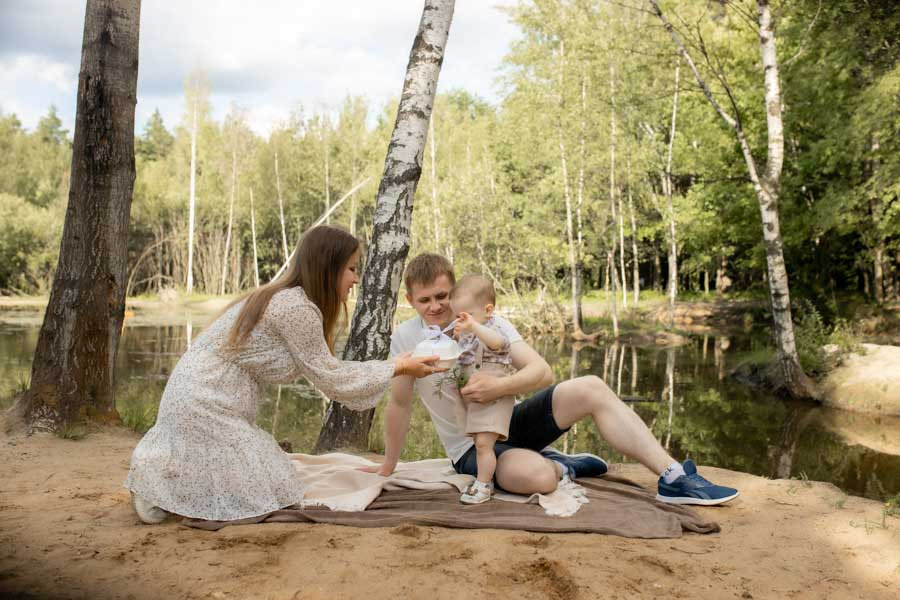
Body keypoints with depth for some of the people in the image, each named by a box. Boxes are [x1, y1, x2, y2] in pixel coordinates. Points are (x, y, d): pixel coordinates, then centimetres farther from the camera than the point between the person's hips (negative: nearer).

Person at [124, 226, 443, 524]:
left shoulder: (285, 298, 9)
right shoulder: (297, 308, -21)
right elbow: (331, 380, -12)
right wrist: (397, 368, -4)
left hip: (199, 397, 10)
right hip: (206, 408, -10)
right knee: (265, 495, -2)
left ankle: (160, 469, 17)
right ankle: (156, 481, 1)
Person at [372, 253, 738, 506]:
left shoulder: (486, 321, -8)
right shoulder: (406, 337, -12)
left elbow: (542, 372, -18)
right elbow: (399, 404, -4)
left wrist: (499, 387, -36)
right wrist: (387, 470, 1)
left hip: (511, 421, 3)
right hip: (471, 448, -3)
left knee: (590, 388, -21)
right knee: (538, 476, -37)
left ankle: (673, 478, -17)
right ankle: (559, 466, 1)